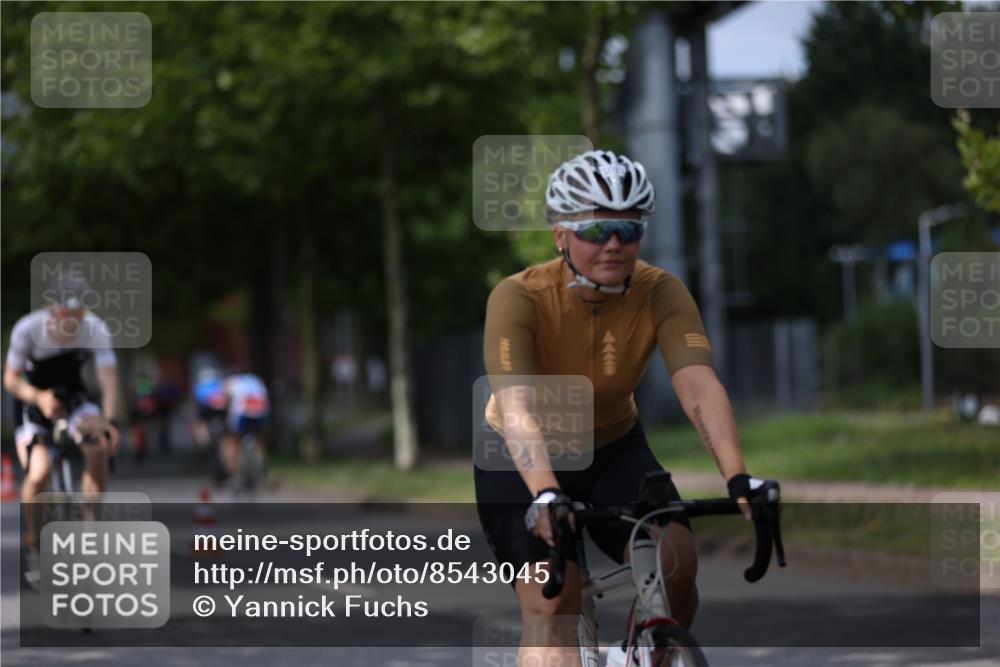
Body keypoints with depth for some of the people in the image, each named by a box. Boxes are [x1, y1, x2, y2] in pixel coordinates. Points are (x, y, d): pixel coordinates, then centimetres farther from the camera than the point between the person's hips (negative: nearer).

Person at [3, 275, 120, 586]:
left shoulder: (96, 329, -24)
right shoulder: (28, 329, -27)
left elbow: (109, 378, -30)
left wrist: (109, 421, -48)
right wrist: (40, 398, -39)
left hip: (72, 393, 2)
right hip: (34, 397, -2)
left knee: (99, 447, -27)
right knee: (39, 474, -23)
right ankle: (34, 546, -1)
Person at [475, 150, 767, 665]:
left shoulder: (661, 294, -20)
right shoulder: (518, 298, -27)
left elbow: (700, 387, -33)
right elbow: (516, 409, -40)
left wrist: (738, 478, -49)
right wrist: (545, 496, -57)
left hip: (614, 452, 2)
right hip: (522, 464, -2)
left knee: (675, 565, -22)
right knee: (550, 611, -20)